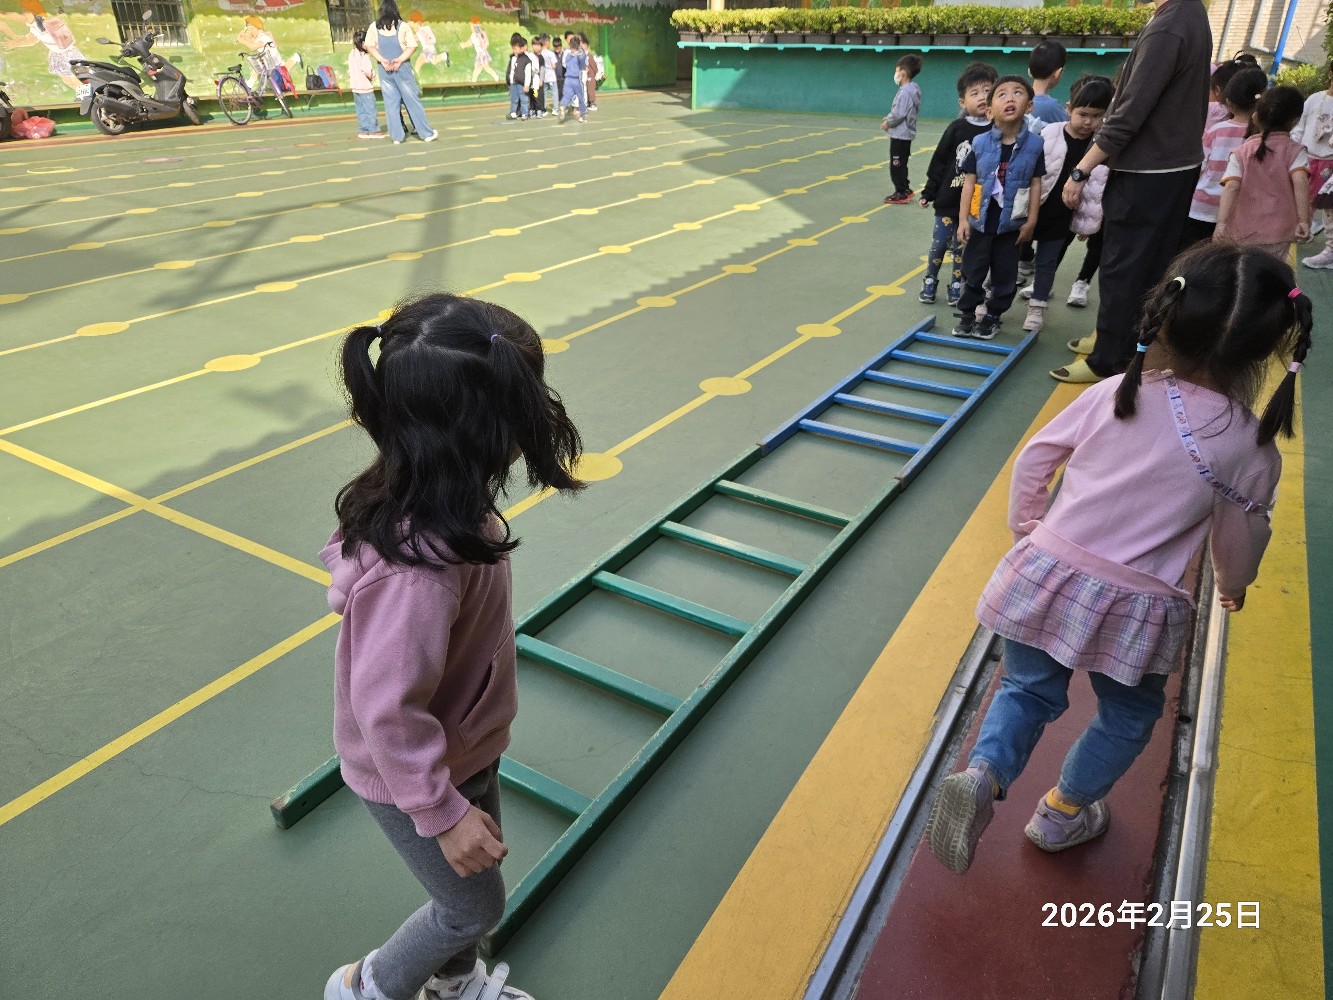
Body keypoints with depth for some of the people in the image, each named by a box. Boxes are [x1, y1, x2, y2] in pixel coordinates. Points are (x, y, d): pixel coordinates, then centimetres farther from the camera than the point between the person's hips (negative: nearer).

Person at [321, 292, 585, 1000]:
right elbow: (387, 710, -33)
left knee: (472, 884, 30)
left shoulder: (438, 501, -16)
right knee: (475, 904, 19)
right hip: (415, 776, -8)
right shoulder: (419, 568, -43)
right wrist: (443, 811, -18)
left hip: (465, 746, 8)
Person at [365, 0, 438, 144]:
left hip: (384, 70, 2)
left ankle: (396, 136, 6)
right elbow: (411, 46, -11)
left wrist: (382, 60, -9)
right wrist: (400, 60, -16)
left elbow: (370, 46, -4)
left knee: (390, 103, 6)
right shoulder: (403, 26, -5)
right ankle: (427, 133, 7)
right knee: (413, 101, 4)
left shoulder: (374, 27, 1)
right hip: (402, 68, -2)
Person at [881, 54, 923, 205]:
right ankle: (905, 189, 28)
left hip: (900, 134, -10)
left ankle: (901, 193, 4)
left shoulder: (905, 92, -20)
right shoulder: (914, 88, 10)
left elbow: (898, 114, -23)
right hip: (906, 133, 10)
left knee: (897, 165, -1)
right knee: (901, 164, 19)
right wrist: (889, 118, 7)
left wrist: (887, 123, -8)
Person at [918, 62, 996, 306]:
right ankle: (929, 284, 25)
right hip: (948, 200, 0)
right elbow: (939, 162, 0)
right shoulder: (957, 128, -6)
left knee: (961, 249, 11)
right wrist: (928, 192, 2)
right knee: (938, 245, 8)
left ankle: (956, 289, 24)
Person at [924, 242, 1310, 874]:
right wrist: (1234, 588, 28)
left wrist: (1026, 526, 20)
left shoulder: (1114, 393, -3)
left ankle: (983, 774, -4)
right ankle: (1062, 811, 38)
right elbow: (1238, 547, 6)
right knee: (1130, 714, 27)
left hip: (1047, 574, 1)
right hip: (1136, 608, -1)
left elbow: (1035, 457, 5)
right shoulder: (1252, 450, -7)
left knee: (1029, 691, 21)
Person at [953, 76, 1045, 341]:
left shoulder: (1034, 144, -7)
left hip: (1011, 224, 0)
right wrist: (963, 219, -8)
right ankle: (967, 313, 27)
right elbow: (969, 182, -5)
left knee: (1005, 275, 10)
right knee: (973, 271, 11)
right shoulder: (980, 143, -8)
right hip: (981, 221, 0)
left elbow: (1035, 184, -3)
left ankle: (993, 315, 27)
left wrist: (1031, 222, -5)